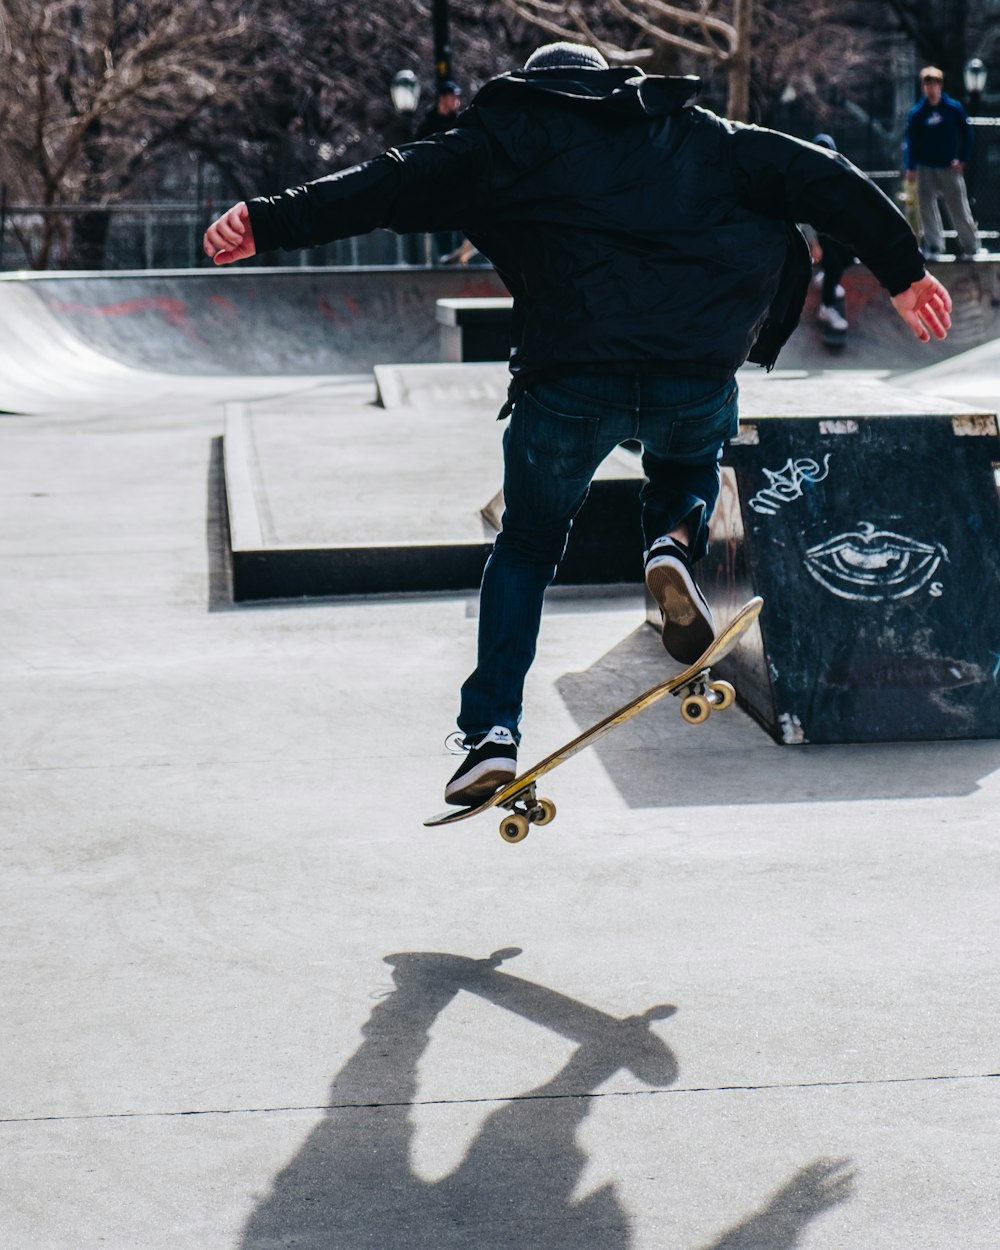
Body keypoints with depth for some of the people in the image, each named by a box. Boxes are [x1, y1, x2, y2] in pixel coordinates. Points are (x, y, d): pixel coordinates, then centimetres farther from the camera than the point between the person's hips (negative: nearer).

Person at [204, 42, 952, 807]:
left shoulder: (510, 137, 18)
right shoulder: (698, 134, 25)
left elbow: (388, 188, 9)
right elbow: (822, 180, 21)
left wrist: (265, 225, 11)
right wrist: (903, 271, 27)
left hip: (570, 377, -2)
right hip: (699, 377, 2)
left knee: (526, 547, 20)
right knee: (689, 463, 37)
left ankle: (492, 733, 8)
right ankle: (675, 543, 3)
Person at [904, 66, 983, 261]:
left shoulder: (954, 108, -2)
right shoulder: (916, 113, -1)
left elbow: (967, 134, 5)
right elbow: (910, 141, -1)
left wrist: (961, 159, -3)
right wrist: (910, 167, -10)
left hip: (949, 167, -1)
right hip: (925, 169, 1)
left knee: (959, 208, 0)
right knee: (927, 208, 1)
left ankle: (970, 246, 10)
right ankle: (933, 246, 10)